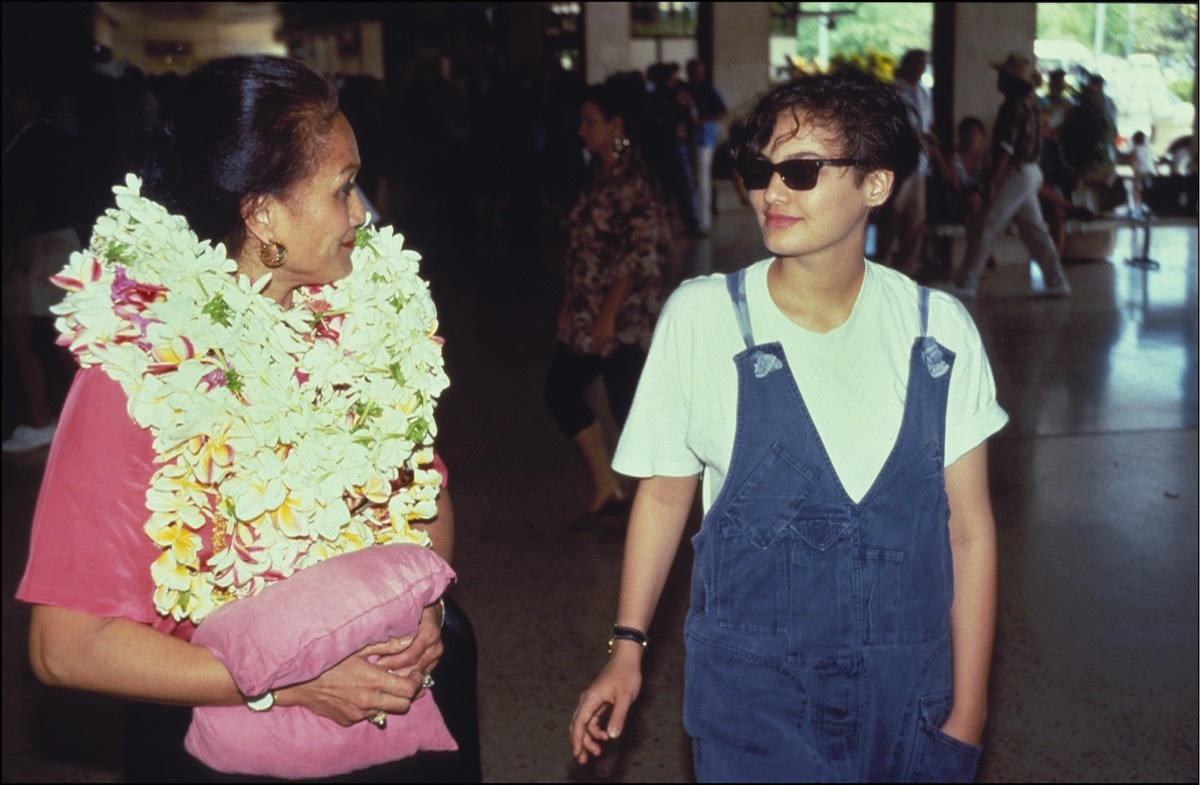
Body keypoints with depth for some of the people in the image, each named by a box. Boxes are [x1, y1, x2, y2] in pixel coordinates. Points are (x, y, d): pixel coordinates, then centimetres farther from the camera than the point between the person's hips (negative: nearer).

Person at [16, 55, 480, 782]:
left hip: (389, 699, 4)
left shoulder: (367, 309, -7)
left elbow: (427, 490, 6)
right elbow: (66, 644, -20)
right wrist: (287, 684, -23)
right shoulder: (138, 364, -21)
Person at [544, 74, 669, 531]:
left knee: (627, 406, 0)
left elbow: (642, 254, -20)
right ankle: (606, 490, 22)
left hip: (622, 317, -10)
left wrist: (608, 315, -20)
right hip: (587, 313, 10)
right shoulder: (601, 174, 11)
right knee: (561, 392, 12)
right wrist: (571, 304, 14)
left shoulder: (633, 181, -16)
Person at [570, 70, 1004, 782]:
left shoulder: (939, 330, -7)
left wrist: (966, 715, -1)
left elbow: (969, 528, -2)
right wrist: (629, 647, 2)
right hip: (751, 696, -2)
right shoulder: (700, 317, -10)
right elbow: (665, 492, 0)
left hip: (908, 696, 2)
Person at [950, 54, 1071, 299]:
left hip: (1015, 174, -10)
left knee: (984, 230, -7)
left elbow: (1005, 148, -21)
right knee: (1034, 230, 14)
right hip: (1032, 172, 10)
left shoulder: (1013, 107, -14)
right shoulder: (1032, 106, 13)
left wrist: (993, 180, -23)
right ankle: (1057, 282, 16)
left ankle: (964, 284, -7)